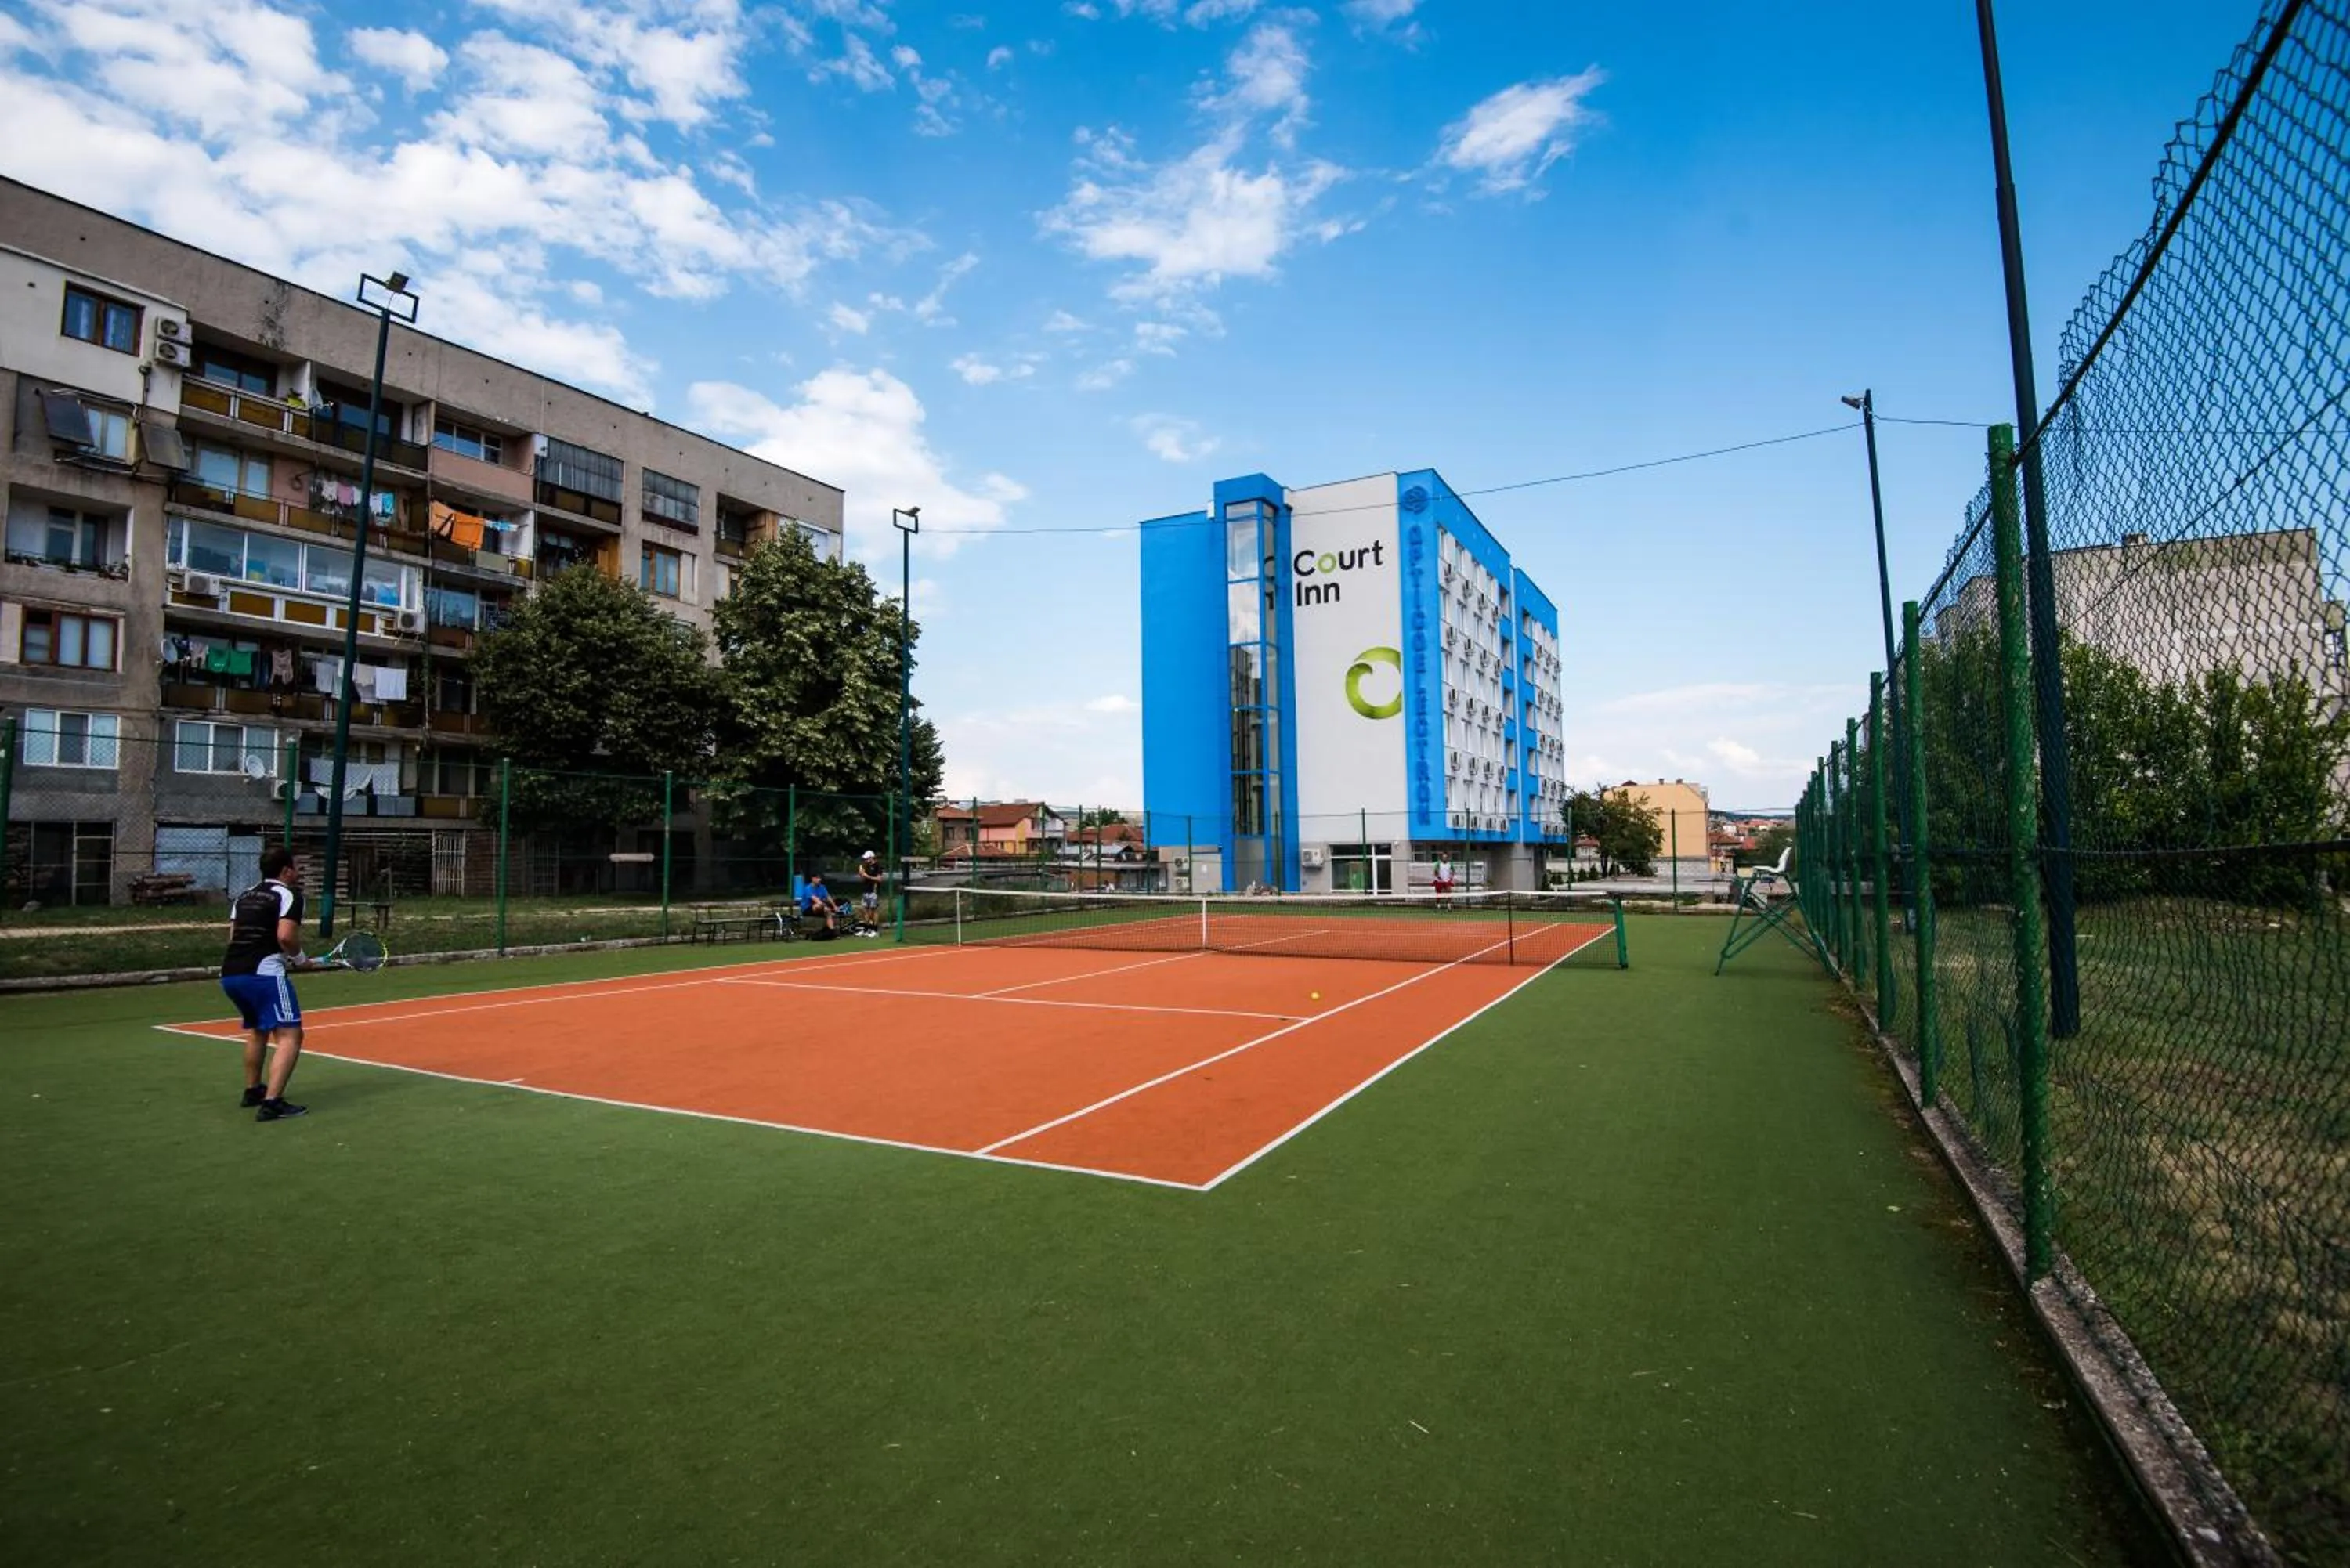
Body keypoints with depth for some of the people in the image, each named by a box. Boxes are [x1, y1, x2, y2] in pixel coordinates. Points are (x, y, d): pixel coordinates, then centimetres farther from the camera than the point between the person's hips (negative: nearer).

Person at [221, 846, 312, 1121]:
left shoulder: (245, 895, 20)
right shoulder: (289, 894, -3)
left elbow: (234, 935, 20)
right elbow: (285, 936, -17)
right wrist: (300, 959, 1)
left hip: (230, 974, 9)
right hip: (263, 974, -9)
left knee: (256, 1031, 30)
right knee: (289, 1036, -9)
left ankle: (252, 1091, 40)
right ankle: (271, 1103, -19)